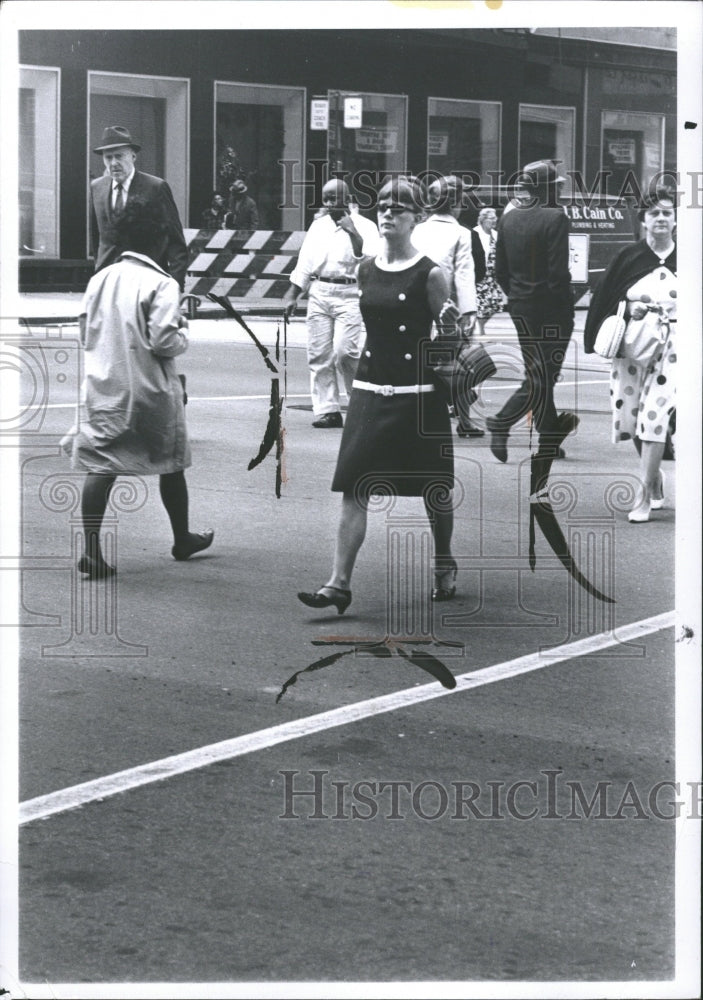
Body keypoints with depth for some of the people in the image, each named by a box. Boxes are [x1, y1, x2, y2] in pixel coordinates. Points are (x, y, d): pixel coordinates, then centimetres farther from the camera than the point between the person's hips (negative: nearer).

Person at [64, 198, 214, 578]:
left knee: (100, 465, 1)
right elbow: (164, 341, -20)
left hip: (102, 386, 4)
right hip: (149, 390, -4)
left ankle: (91, 549, -11)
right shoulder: (161, 284, -14)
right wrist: (183, 331, 0)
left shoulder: (99, 279, 3)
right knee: (170, 462, 15)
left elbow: (85, 333, 8)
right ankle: (182, 538, 30)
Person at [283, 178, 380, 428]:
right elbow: (305, 263, 17)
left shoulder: (364, 226, 0)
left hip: (349, 295, -5)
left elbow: (370, 258, -13)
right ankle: (326, 409, 6)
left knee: (345, 351, -14)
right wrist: (292, 295, 12)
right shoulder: (318, 226, 15)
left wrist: (353, 233, -19)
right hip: (319, 293, 5)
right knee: (319, 353, 1)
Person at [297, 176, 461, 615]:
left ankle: (445, 568, 31)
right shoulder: (366, 270, 7)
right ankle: (340, 583, -6)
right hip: (370, 392, 4)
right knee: (354, 488, -5)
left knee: (434, 489, 10)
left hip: (418, 395, -4)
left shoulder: (430, 274, -8)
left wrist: (452, 321, -21)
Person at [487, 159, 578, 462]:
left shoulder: (507, 219, 4)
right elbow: (558, 272, -18)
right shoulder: (554, 219, -14)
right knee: (544, 375, -1)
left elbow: (500, 271, 6)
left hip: (520, 308, 7)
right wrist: (566, 305, -6)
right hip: (551, 310, -6)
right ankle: (502, 423, -15)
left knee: (539, 373, 15)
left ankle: (551, 437, 21)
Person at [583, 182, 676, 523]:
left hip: (671, 346, -2)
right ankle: (655, 477, 31)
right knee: (630, 418, 5)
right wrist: (629, 307, -11)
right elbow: (605, 299, 5)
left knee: (654, 417, -12)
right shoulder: (629, 257, 3)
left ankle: (644, 497, -7)